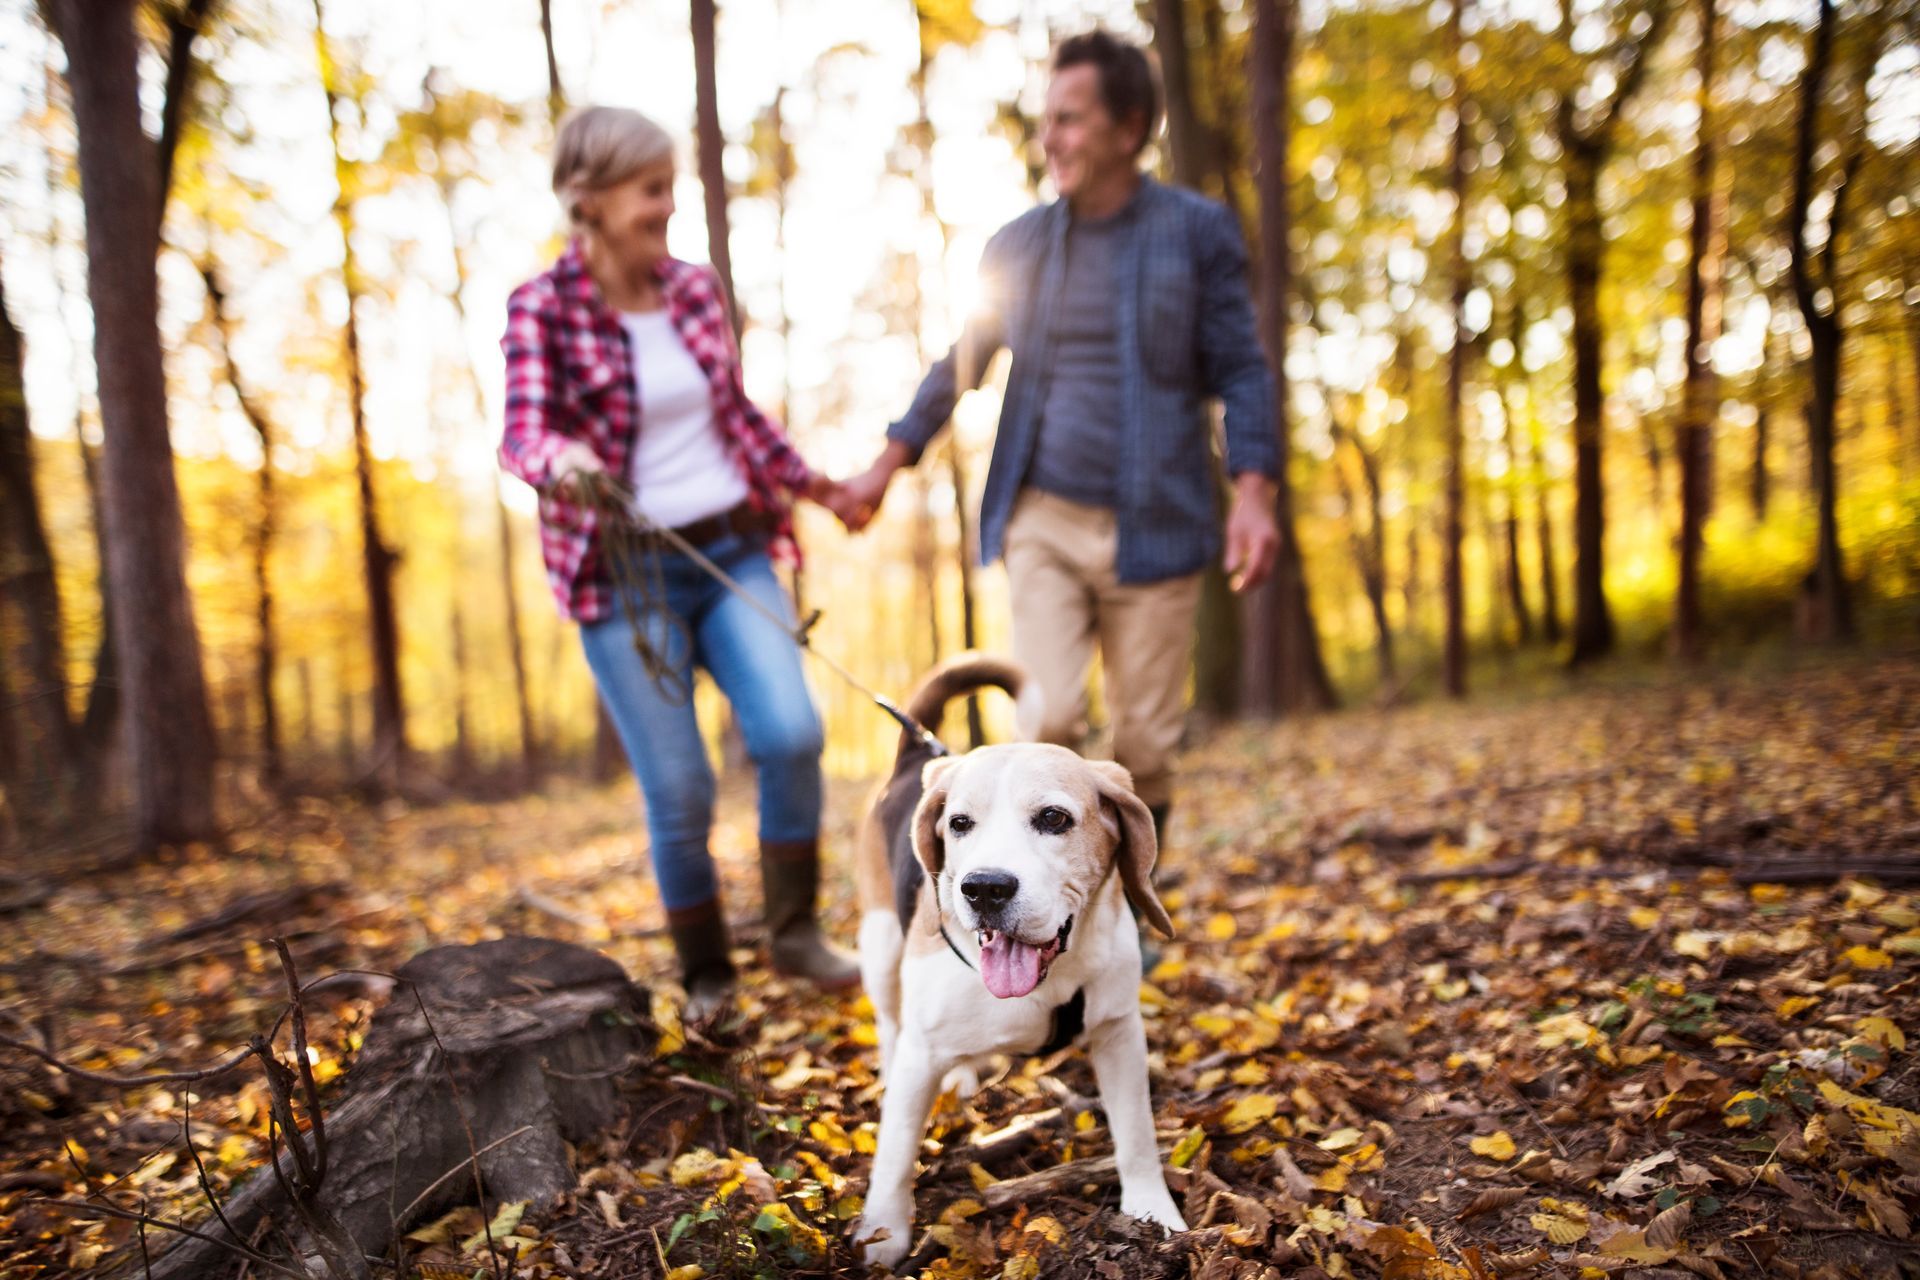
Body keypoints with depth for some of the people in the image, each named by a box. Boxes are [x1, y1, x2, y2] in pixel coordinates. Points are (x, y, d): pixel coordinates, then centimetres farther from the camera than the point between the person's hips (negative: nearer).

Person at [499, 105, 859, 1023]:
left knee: (791, 733, -15)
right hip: (623, 575, -3)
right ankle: (705, 976, 23)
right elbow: (523, 434, -19)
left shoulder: (695, 288, 7)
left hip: (733, 553, 4)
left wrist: (820, 488, 25)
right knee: (679, 794, -2)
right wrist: (560, 461, -42)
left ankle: (794, 933, 8)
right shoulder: (542, 309, -6)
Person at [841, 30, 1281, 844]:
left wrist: (1253, 492, -14)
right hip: (1041, 521, 2)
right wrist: (887, 465, 15)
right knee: (1048, 722, -10)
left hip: (1152, 528, -1)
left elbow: (1239, 370, 0)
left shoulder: (1196, 230, 2)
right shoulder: (1019, 242, 9)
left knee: (1145, 743, 5)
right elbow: (962, 362, 18)